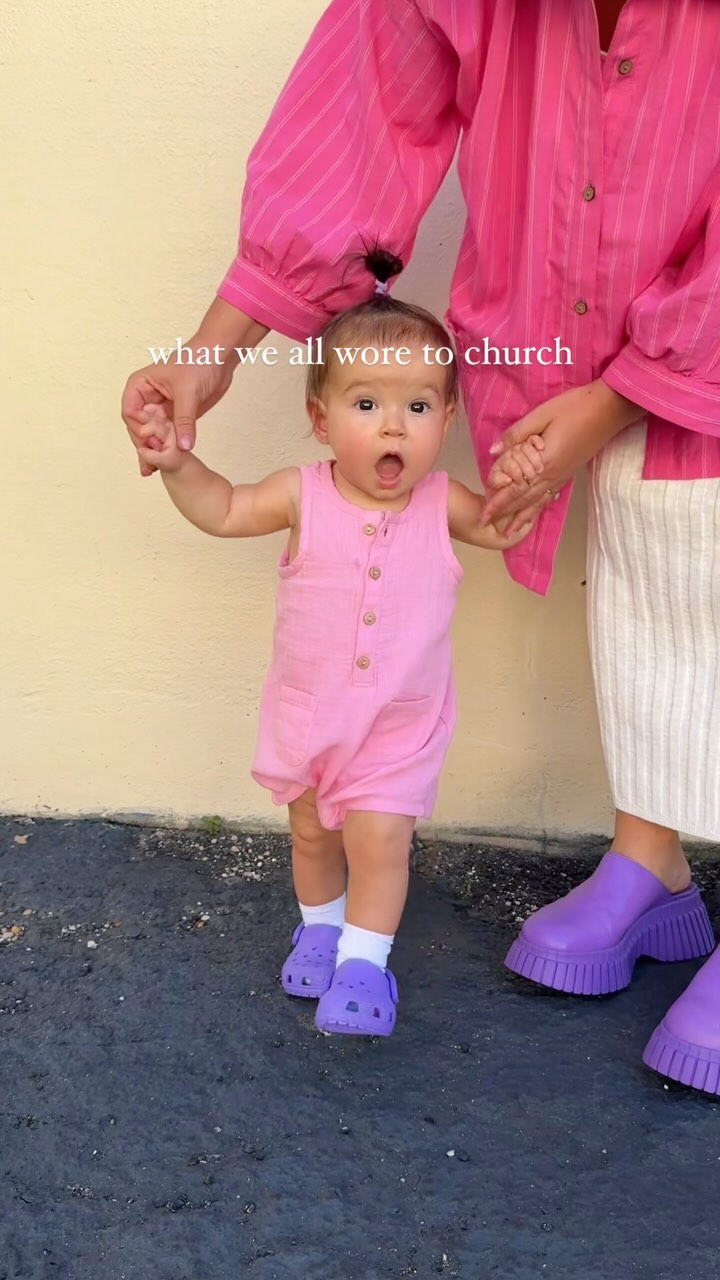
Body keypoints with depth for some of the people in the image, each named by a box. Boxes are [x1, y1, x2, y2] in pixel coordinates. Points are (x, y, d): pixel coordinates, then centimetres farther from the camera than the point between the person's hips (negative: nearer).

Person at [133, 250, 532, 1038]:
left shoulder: (441, 503, -11)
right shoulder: (304, 495, -13)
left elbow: (503, 528, 2)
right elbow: (224, 511, -2)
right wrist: (177, 463, -17)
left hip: (403, 722, -1)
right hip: (308, 710, 2)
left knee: (380, 838, -7)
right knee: (311, 831, 18)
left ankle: (364, 963, 10)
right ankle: (320, 927, 43)